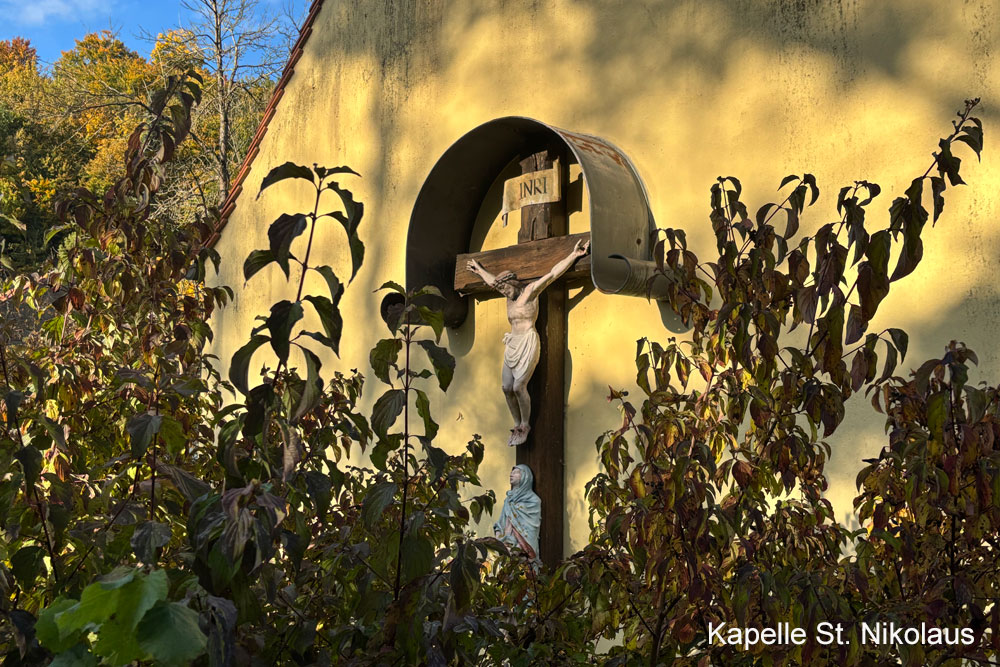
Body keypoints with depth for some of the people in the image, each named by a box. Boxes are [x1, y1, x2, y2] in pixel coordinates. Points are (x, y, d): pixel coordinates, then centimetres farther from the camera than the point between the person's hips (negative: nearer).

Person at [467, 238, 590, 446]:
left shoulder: (531, 290, -5)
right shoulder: (510, 294, 16)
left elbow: (553, 273, -11)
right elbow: (493, 281, 35)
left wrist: (574, 255, -16)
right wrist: (479, 270, 48)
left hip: (528, 344, -8)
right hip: (512, 345, 8)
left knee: (519, 387, -14)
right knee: (507, 388, 1)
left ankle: (525, 426, 1)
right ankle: (517, 426, 12)